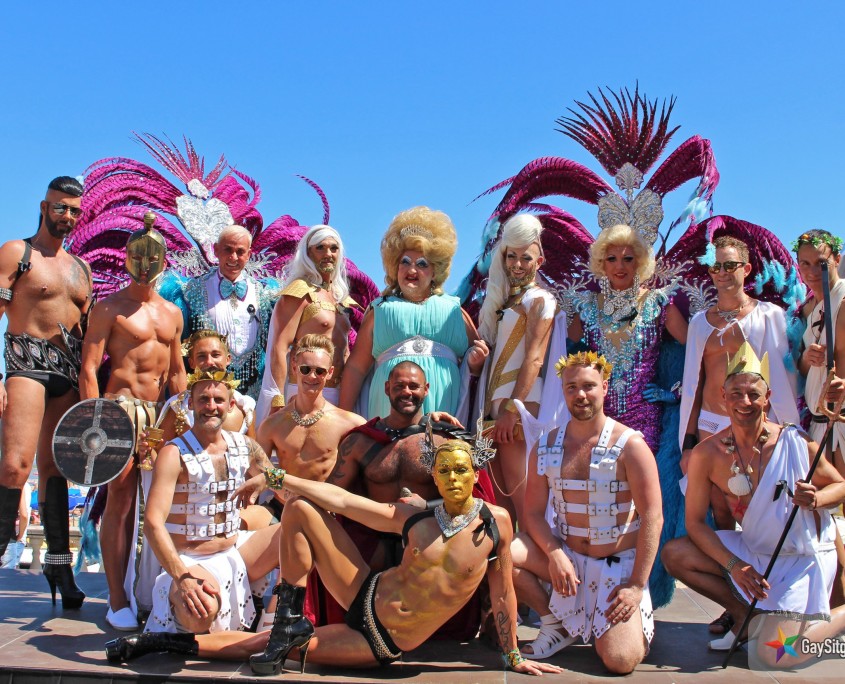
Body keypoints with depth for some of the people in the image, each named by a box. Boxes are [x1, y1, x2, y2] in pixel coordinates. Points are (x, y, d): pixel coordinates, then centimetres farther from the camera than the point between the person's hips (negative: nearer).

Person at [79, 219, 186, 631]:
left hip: (161, 411, 5)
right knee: (121, 499, -9)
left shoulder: (172, 313, 17)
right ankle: (118, 601, -4)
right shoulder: (110, 308, 1)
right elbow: (89, 368, -6)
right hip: (121, 406, -5)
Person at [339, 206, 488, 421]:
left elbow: (476, 364, 19)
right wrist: (344, 418, 3)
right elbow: (356, 368, 11)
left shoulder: (454, 311, 17)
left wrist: (474, 362, -4)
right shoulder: (380, 311, 15)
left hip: (443, 406, 1)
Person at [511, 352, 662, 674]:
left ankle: (636, 623, 20)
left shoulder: (630, 445, -11)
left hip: (618, 564, -3)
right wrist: (554, 554, -20)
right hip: (565, 555, 4)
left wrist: (638, 585, -17)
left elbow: (652, 517, -13)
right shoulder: (546, 446, 1)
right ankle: (555, 623, 2)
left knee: (620, 661, -19)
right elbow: (534, 512, 0)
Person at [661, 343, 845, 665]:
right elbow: (695, 522, -8)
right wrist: (734, 565, -19)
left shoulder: (796, 443, -18)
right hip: (752, 550, 4)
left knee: (774, 654, -14)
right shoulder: (707, 454, -13)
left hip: (804, 557, -4)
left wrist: (816, 499, -25)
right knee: (674, 554, -11)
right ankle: (745, 615, 8)